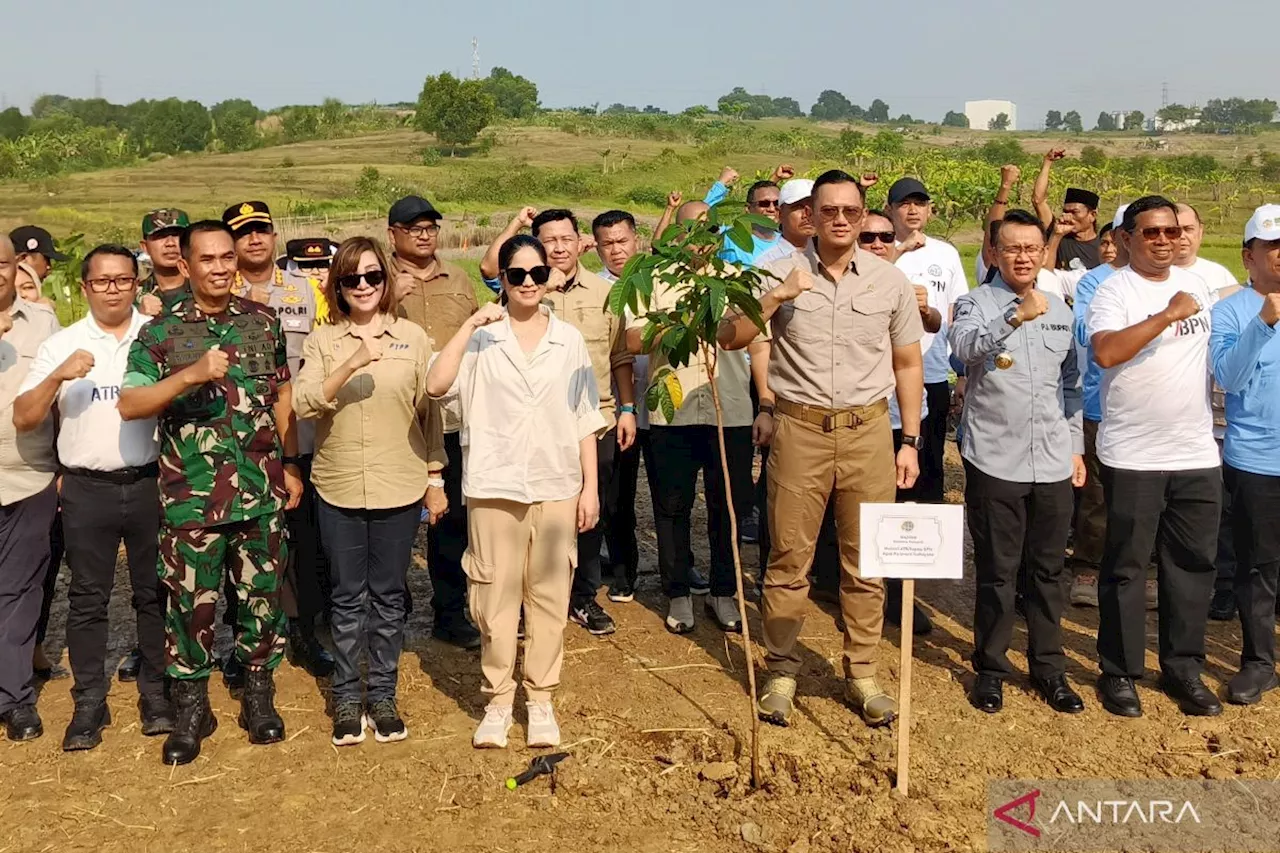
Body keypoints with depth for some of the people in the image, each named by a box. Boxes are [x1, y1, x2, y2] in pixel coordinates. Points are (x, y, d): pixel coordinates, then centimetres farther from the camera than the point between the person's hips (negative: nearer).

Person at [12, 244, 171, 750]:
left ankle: (155, 694, 22)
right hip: (88, 490, 1)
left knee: (154, 593, 9)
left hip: (150, 484, 0)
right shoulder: (61, 345, 4)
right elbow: (23, 419, -1)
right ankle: (89, 703, 18)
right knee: (88, 598, 8)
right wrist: (58, 377, -16)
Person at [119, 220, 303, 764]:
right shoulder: (160, 332, 0)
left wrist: (292, 466, 10)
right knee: (191, 602, 7)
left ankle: (259, 696, 28)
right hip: (191, 495, -1)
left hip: (262, 492, 2)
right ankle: (190, 709, 23)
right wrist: (191, 375, -22)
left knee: (262, 596, 10)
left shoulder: (264, 322, 6)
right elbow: (129, 405, -9)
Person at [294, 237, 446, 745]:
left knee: (389, 595, 9)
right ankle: (347, 697, 23)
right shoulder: (322, 341, 2)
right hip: (338, 490, 0)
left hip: (399, 488, 0)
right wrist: (352, 364, -24)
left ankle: (382, 694, 23)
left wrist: (436, 479, 4)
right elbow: (303, 404, -12)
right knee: (347, 597, 9)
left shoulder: (413, 337, 1)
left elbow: (429, 412, 4)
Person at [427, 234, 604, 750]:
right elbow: (436, 385, -16)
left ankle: (541, 699, 19)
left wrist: (591, 486, 3)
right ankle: (498, 699, 19)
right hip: (494, 485, -1)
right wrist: (470, 325, -16)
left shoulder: (569, 340, 6)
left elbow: (585, 419, 7)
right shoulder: (481, 338, 0)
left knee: (549, 596, 6)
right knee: (496, 596, 4)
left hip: (556, 486, 1)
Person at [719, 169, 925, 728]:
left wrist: (910, 441, 7)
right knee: (789, 558, 5)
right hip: (799, 430, -1)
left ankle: (861, 673, 22)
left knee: (866, 561, 7)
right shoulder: (781, 274, 0)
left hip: (868, 431, 1)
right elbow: (729, 339, -5)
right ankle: (781, 671, 19)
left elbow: (908, 364, 10)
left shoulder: (890, 280, 5)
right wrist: (777, 297, -18)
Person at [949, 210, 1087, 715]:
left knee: (1049, 568, 11)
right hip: (995, 460, -4)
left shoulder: (1059, 310, 14)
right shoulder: (977, 304, -1)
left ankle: (1048, 667, 24)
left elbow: (1071, 384, 18)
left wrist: (1076, 446, 14)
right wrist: (1016, 317, -38)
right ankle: (991, 668, 19)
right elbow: (964, 346, -24)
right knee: (997, 571, 4)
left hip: (1053, 462, 4)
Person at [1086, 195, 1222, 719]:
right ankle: (1120, 672, 15)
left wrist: (1211, 422, 20)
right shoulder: (1115, 291, -7)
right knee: (1126, 567, 4)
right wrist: (1168, 315, -24)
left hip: (1197, 454, 6)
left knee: (1193, 564, 11)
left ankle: (1184, 667, 24)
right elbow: (1106, 352, -25)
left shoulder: (1196, 286, 12)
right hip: (1133, 457, -5)